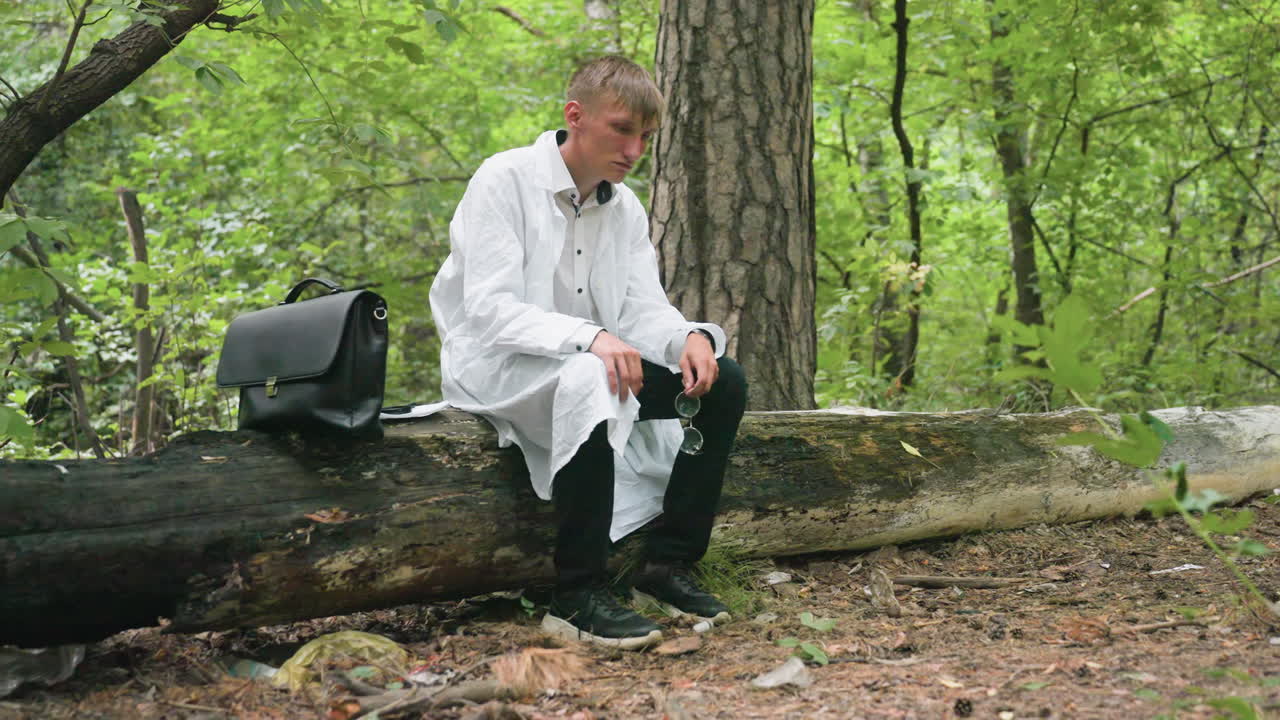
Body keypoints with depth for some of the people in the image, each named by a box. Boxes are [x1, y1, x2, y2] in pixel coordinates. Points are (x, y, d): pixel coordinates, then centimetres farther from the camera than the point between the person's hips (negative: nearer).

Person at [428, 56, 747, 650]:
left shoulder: (625, 208, 7)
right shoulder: (504, 181, -14)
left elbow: (643, 308, 1)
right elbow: (489, 309, -23)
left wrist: (690, 337, -23)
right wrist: (589, 337, -38)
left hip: (591, 363, 7)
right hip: (496, 368, -7)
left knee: (723, 382, -9)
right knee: (588, 377, -39)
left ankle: (669, 564, -5)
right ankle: (577, 596, -33)